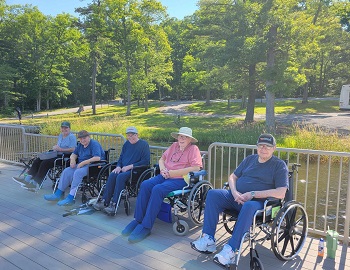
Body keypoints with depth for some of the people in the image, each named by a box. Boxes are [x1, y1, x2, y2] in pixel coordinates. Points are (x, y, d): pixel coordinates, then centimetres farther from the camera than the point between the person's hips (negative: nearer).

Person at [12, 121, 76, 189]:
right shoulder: (60, 135, 18)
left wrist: (60, 149, -18)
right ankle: (27, 179, -8)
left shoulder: (72, 136, -9)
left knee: (45, 163, -25)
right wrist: (55, 147, 1)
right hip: (56, 155, 9)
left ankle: (34, 183, -20)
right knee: (37, 161, -5)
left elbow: (73, 149, -18)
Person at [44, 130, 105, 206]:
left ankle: (70, 198, -30)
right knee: (66, 171, -9)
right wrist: (72, 160, 0)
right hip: (81, 165, 9)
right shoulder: (80, 145, 16)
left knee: (77, 173, -31)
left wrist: (83, 163, -24)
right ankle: (57, 194, -7)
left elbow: (97, 158, -25)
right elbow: (74, 154, 25)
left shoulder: (94, 144, -12)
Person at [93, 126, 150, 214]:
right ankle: (104, 202, -20)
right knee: (112, 175, -22)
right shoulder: (127, 144, 19)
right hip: (124, 169, 6)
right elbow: (121, 157, 25)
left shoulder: (144, 144, -4)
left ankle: (114, 205, -30)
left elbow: (145, 161, -12)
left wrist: (129, 166, -15)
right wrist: (118, 166, 2)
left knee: (121, 177, -31)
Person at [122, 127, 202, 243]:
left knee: (157, 189, -31)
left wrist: (171, 173, -16)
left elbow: (196, 168, -15)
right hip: (165, 176, 7)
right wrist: (163, 169, -1)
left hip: (181, 180, -6)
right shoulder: (174, 146, 20)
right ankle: (138, 220, -11)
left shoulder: (193, 149, 0)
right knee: (145, 185, -20)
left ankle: (146, 227, -23)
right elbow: (162, 159, 24)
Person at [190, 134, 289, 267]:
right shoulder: (250, 159, 17)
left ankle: (230, 250, -34)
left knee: (249, 207, -39)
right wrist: (235, 193, -4)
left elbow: (281, 193, -12)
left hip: (258, 202, -5)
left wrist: (253, 194, -18)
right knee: (212, 194, -17)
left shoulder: (280, 165, 1)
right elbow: (232, 177, 18)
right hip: (237, 197, 6)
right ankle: (208, 240, -19)